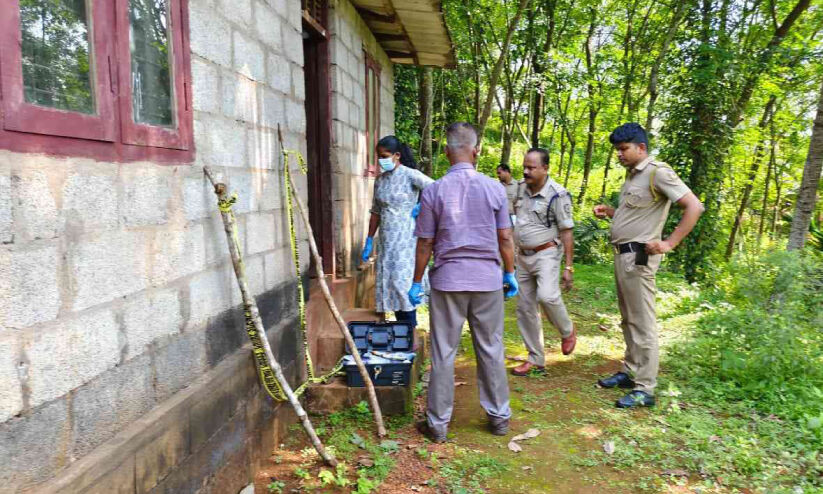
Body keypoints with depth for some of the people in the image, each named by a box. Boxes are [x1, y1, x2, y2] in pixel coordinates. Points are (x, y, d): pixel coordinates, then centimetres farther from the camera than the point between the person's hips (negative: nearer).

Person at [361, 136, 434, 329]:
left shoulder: (410, 175, -9)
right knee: (389, 284, 7)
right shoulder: (380, 180, 11)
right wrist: (369, 241, 14)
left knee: (402, 283, -9)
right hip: (387, 240, 7)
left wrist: (421, 207, -12)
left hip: (406, 238, -6)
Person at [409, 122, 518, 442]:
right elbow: (505, 238, 1)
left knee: (443, 354, 6)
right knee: (491, 350, 13)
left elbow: (425, 243, -3)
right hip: (487, 280, 2)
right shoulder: (494, 188, -2)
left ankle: (438, 424, 14)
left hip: (448, 281, -1)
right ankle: (499, 416, 25)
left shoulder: (434, 191, -6)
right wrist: (510, 274, 14)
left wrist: (417, 282, 8)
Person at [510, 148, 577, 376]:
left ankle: (567, 331, 3)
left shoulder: (557, 195, -13)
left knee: (547, 296, -28)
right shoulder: (521, 189, 6)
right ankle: (535, 359, 19)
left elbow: (566, 232, -13)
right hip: (523, 256, 7)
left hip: (546, 254, -6)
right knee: (525, 309, 7)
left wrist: (569, 267, -15)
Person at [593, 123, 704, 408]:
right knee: (628, 320, 17)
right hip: (622, 253, 10)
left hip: (638, 256, -10)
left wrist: (669, 243, -20)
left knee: (642, 323, -4)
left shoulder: (657, 172, -13)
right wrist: (609, 212, 9)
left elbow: (694, 207, -19)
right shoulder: (632, 175, 14)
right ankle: (630, 372, 29)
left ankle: (644, 389, 3)